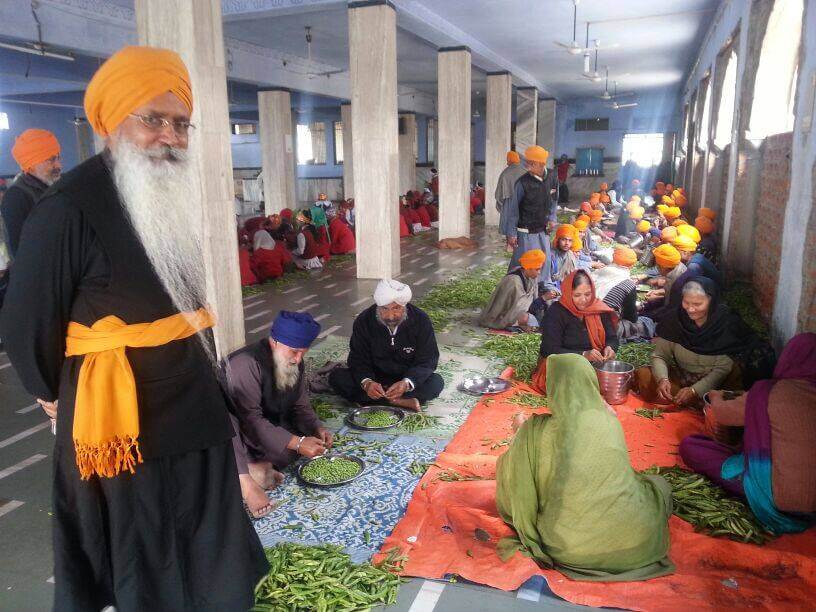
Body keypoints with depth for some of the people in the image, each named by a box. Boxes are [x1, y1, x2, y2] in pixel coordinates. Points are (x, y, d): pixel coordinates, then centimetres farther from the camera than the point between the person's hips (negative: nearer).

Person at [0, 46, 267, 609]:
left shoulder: (176, 195, 7)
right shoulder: (71, 207, -18)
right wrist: (61, 397, 3)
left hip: (194, 398, 7)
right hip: (117, 409, -7)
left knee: (207, 537, 20)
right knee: (137, 556, 12)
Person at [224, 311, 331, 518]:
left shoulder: (296, 365, -1)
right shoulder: (246, 363, -27)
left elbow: (301, 407, 6)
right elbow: (250, 419, -32)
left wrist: (317, 428, -15)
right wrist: (296, 443, -35)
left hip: (270, 432, 7)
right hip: (233, 436, -7)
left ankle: (255, 469, -26)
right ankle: (245, 481, -43)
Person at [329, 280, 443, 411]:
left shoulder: (420, 320, -15)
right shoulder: (364, 321, -12)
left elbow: (427, 361, -16)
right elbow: (358, 359, -11)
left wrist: (407, 383, -36)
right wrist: (366, 382, -34)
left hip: (409, 378, -1)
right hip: (374, 379, 2)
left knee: (436, 382, -30)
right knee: (336, 377, -25)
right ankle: (399, 401, -28)